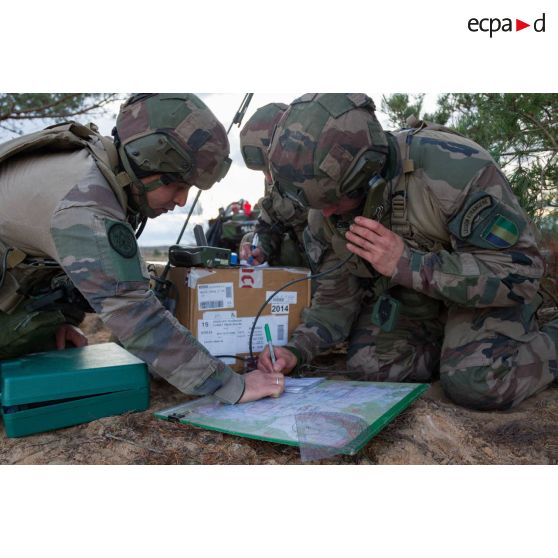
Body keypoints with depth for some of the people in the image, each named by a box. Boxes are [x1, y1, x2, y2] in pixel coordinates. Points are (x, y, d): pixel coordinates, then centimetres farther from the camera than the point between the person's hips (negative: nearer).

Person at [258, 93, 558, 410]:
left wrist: (407, 264, -38)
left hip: (488, 286, -5)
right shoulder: (325, 211, -15)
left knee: (477, 383, -26)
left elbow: (520, 270, -30)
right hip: (408, 294, 5)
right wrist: (298, 349, -19)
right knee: (368, 365, -12)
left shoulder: (455, 166, -34)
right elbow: (340, 293, -4)